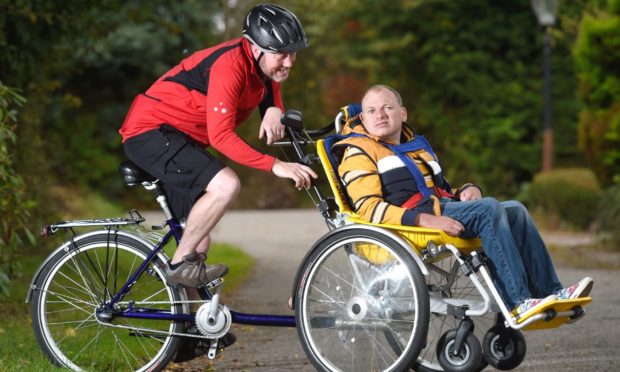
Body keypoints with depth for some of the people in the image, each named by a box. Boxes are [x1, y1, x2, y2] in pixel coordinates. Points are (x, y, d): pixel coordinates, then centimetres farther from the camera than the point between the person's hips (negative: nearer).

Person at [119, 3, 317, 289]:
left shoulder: (266, 67, 2)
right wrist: (275, 165, -37)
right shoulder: (230, 65, -27)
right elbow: (221, 136, -32)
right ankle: (179, 265, -16)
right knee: (226, 185, -29)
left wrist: (274, 112, -20)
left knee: (199, 242, 11)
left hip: (182, 139, 10)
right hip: (151, 132, -10)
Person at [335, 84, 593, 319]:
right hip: (411, 220, -8)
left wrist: (467, 191, 8)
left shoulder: (417, 147, 32)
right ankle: (519, 303, -34)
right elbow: (368, 208, -11)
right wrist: (427, 220, -23)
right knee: (488, 208, -27)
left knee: (514, 210, -11)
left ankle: (549, 292, -17)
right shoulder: (358, 152, 5)